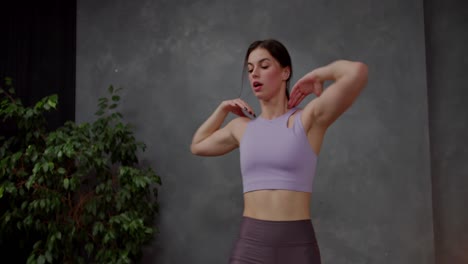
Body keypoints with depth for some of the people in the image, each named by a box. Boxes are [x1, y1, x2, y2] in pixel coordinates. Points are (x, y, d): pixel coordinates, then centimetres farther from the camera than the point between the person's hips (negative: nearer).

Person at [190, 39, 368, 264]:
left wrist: (316, 76, -2)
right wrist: (223, 109, 17)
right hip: (249, 244, 3)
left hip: (296, 244, -3)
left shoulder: (308, 118, -5)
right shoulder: (242, 126, 9)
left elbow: (357, 72, -20)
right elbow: (197, 146, 27)